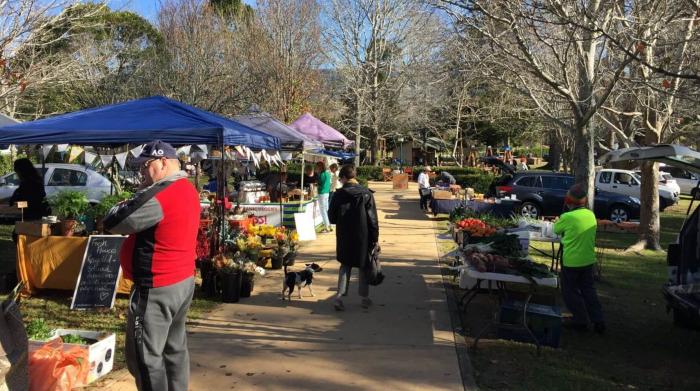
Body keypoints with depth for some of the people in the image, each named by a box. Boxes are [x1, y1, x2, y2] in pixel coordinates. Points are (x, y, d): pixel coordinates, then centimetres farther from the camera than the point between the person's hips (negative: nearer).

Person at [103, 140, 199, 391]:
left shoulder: (158, 195, -23)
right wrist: (142, 197, 3)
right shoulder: (187, 190, 8)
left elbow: (112, 223, -16)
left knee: (144, 356, 2)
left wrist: (138, 195, -3)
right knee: (175, 348, 17)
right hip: (183, 282, 10)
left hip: (157, 289, -9)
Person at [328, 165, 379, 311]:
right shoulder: (366, 194, -9)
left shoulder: (339, 194, -7)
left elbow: (332, 217, 0)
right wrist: (374, 238, -1)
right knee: (364, 266, 14)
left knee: (345, 265, 14)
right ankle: (365, 298, 23)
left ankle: (340, 296, 1)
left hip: (344, 237, 1)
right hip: (363, 238, -1)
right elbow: (373, 219, -9)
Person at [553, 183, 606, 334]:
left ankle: (580, 320, 15)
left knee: (571, 292, 10)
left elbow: (556, 230, -2)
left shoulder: (567, 217, -20)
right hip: (588, 260, 6)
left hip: (571, 261, -6)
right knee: (588, 290, 18)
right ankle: (598, 320, 18)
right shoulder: (591, 215, -1)